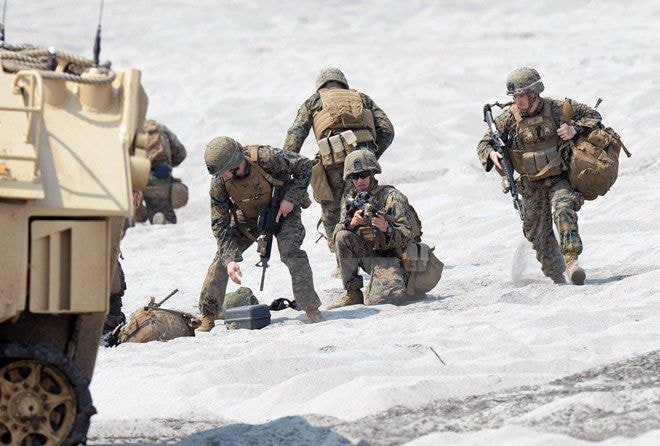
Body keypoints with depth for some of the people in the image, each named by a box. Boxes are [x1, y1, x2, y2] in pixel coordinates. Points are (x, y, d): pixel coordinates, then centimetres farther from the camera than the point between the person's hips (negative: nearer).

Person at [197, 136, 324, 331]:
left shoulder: (265, 158, -35)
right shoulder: (219, 184, -24)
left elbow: (305, 166, -21)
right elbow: (220, 225, -17)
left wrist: (291, 199, -27)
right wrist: (230, 259, -26)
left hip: (282, 210, -3)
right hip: (247, 216, 3)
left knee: (290, 251, -26)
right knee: (222, 258, -7)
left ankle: (312, 310, -18)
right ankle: (207, 318, 3)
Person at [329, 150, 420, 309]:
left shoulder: (392, 197, -10)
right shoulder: (351, 199, 8)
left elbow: (409, 235, -15)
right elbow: (337, 231, 1)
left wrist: (387, 228, -34)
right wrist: (351, 223, -20)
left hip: (393, 258, -5)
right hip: (370, 257, 5)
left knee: (377, 299, -31)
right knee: (343, 237, -22)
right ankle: (353, 294, -12)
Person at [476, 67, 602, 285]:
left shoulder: (558, 109, -8)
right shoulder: (508, 119, -5)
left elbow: (593, 116, 2)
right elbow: (484, 143, 4)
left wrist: (574, 130, -16)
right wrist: (491, 153, -20)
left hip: (561, 179, -3)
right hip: (532, 185, 3)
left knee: (562, 210, -31)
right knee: (537, 233, 4)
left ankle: (572, 259, -32)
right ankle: (556, 277, 20)